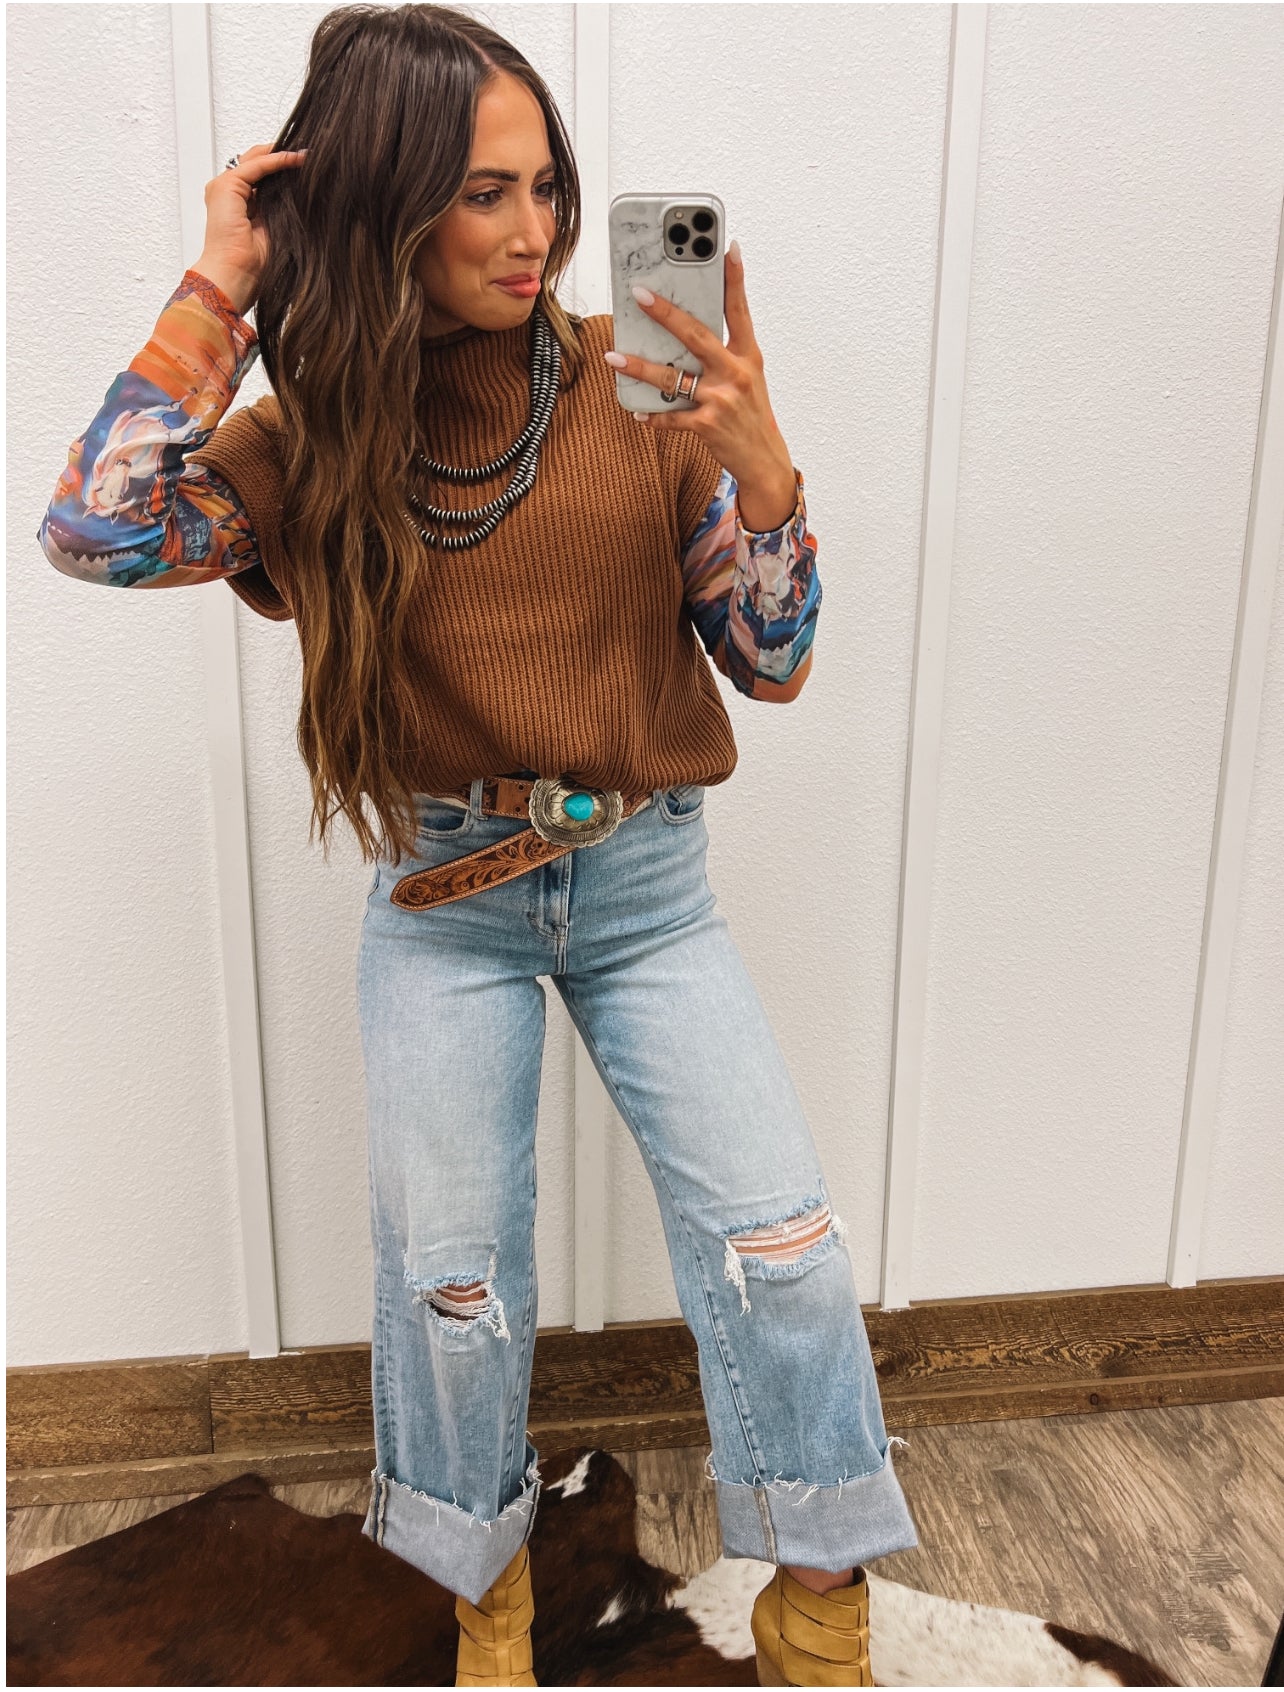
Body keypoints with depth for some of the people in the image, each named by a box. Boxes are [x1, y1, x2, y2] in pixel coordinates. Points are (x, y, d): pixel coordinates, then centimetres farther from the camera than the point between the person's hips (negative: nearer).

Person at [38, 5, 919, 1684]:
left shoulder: (640, 390, -2)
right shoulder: (312, 441, 0)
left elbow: (770, 662, -2)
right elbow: (96, 532, -17)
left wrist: (760, 466, -19)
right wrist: (218, 290, -12)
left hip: (649, 882, 0)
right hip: (443, 904, 0)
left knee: (782, 1254, -4)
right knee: (452, 1286, 9)